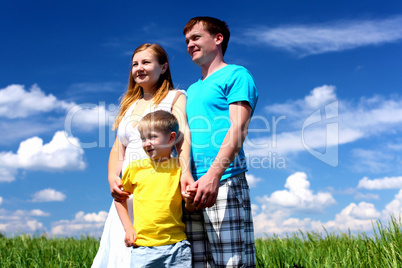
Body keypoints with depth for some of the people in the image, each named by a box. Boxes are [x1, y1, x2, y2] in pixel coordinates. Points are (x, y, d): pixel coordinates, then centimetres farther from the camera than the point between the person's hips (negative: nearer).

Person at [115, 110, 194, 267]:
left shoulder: (179, 168, 1)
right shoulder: (135, 168, 3)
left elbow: (189, 208, 7)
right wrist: (128, 228, 8)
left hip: (177, 246, 0)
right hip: (143, 248, 1)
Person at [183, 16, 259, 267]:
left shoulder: (236, 75, 5)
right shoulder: (191, 91, 27)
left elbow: (239, 128, -10)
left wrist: (214, 174, -24)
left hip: (224, 185, -6)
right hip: (190, 189, 7)